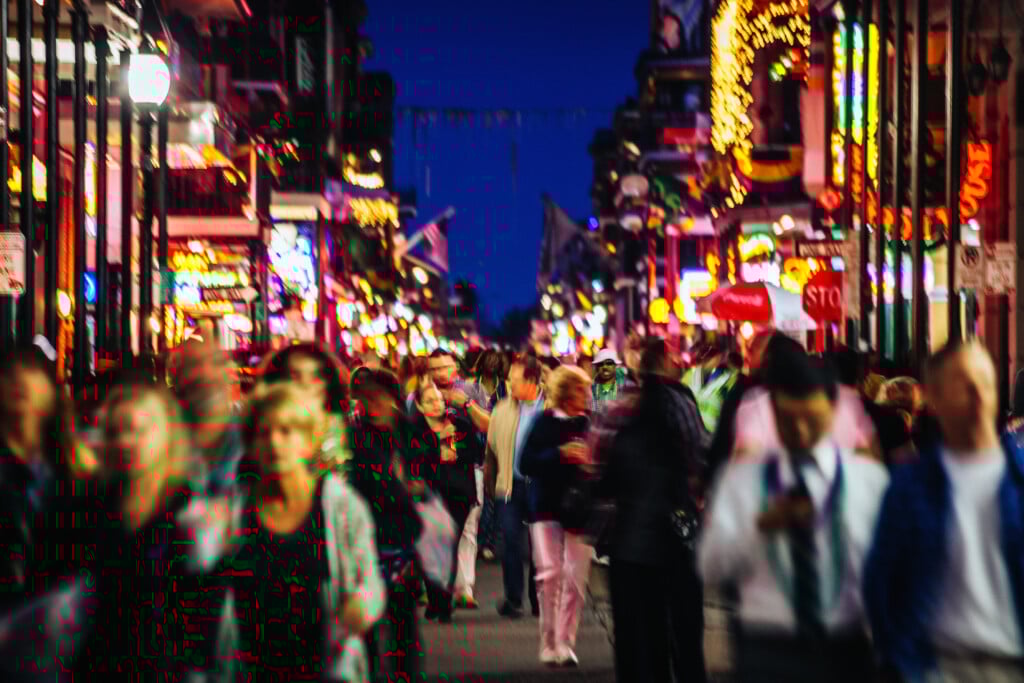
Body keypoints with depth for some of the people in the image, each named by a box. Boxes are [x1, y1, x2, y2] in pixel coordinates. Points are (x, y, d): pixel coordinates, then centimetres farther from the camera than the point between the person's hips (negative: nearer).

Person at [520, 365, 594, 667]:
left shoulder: (590, 423, 3)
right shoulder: (545, 422, -1)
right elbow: (526, 463, -7)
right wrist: (560, 454, -18)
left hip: (581, 507, 2)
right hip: (547, 506, -2)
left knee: (575, 579, 0)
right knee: (550, 573, -10)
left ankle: (565, 643, 11)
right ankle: (548, 642, 2)